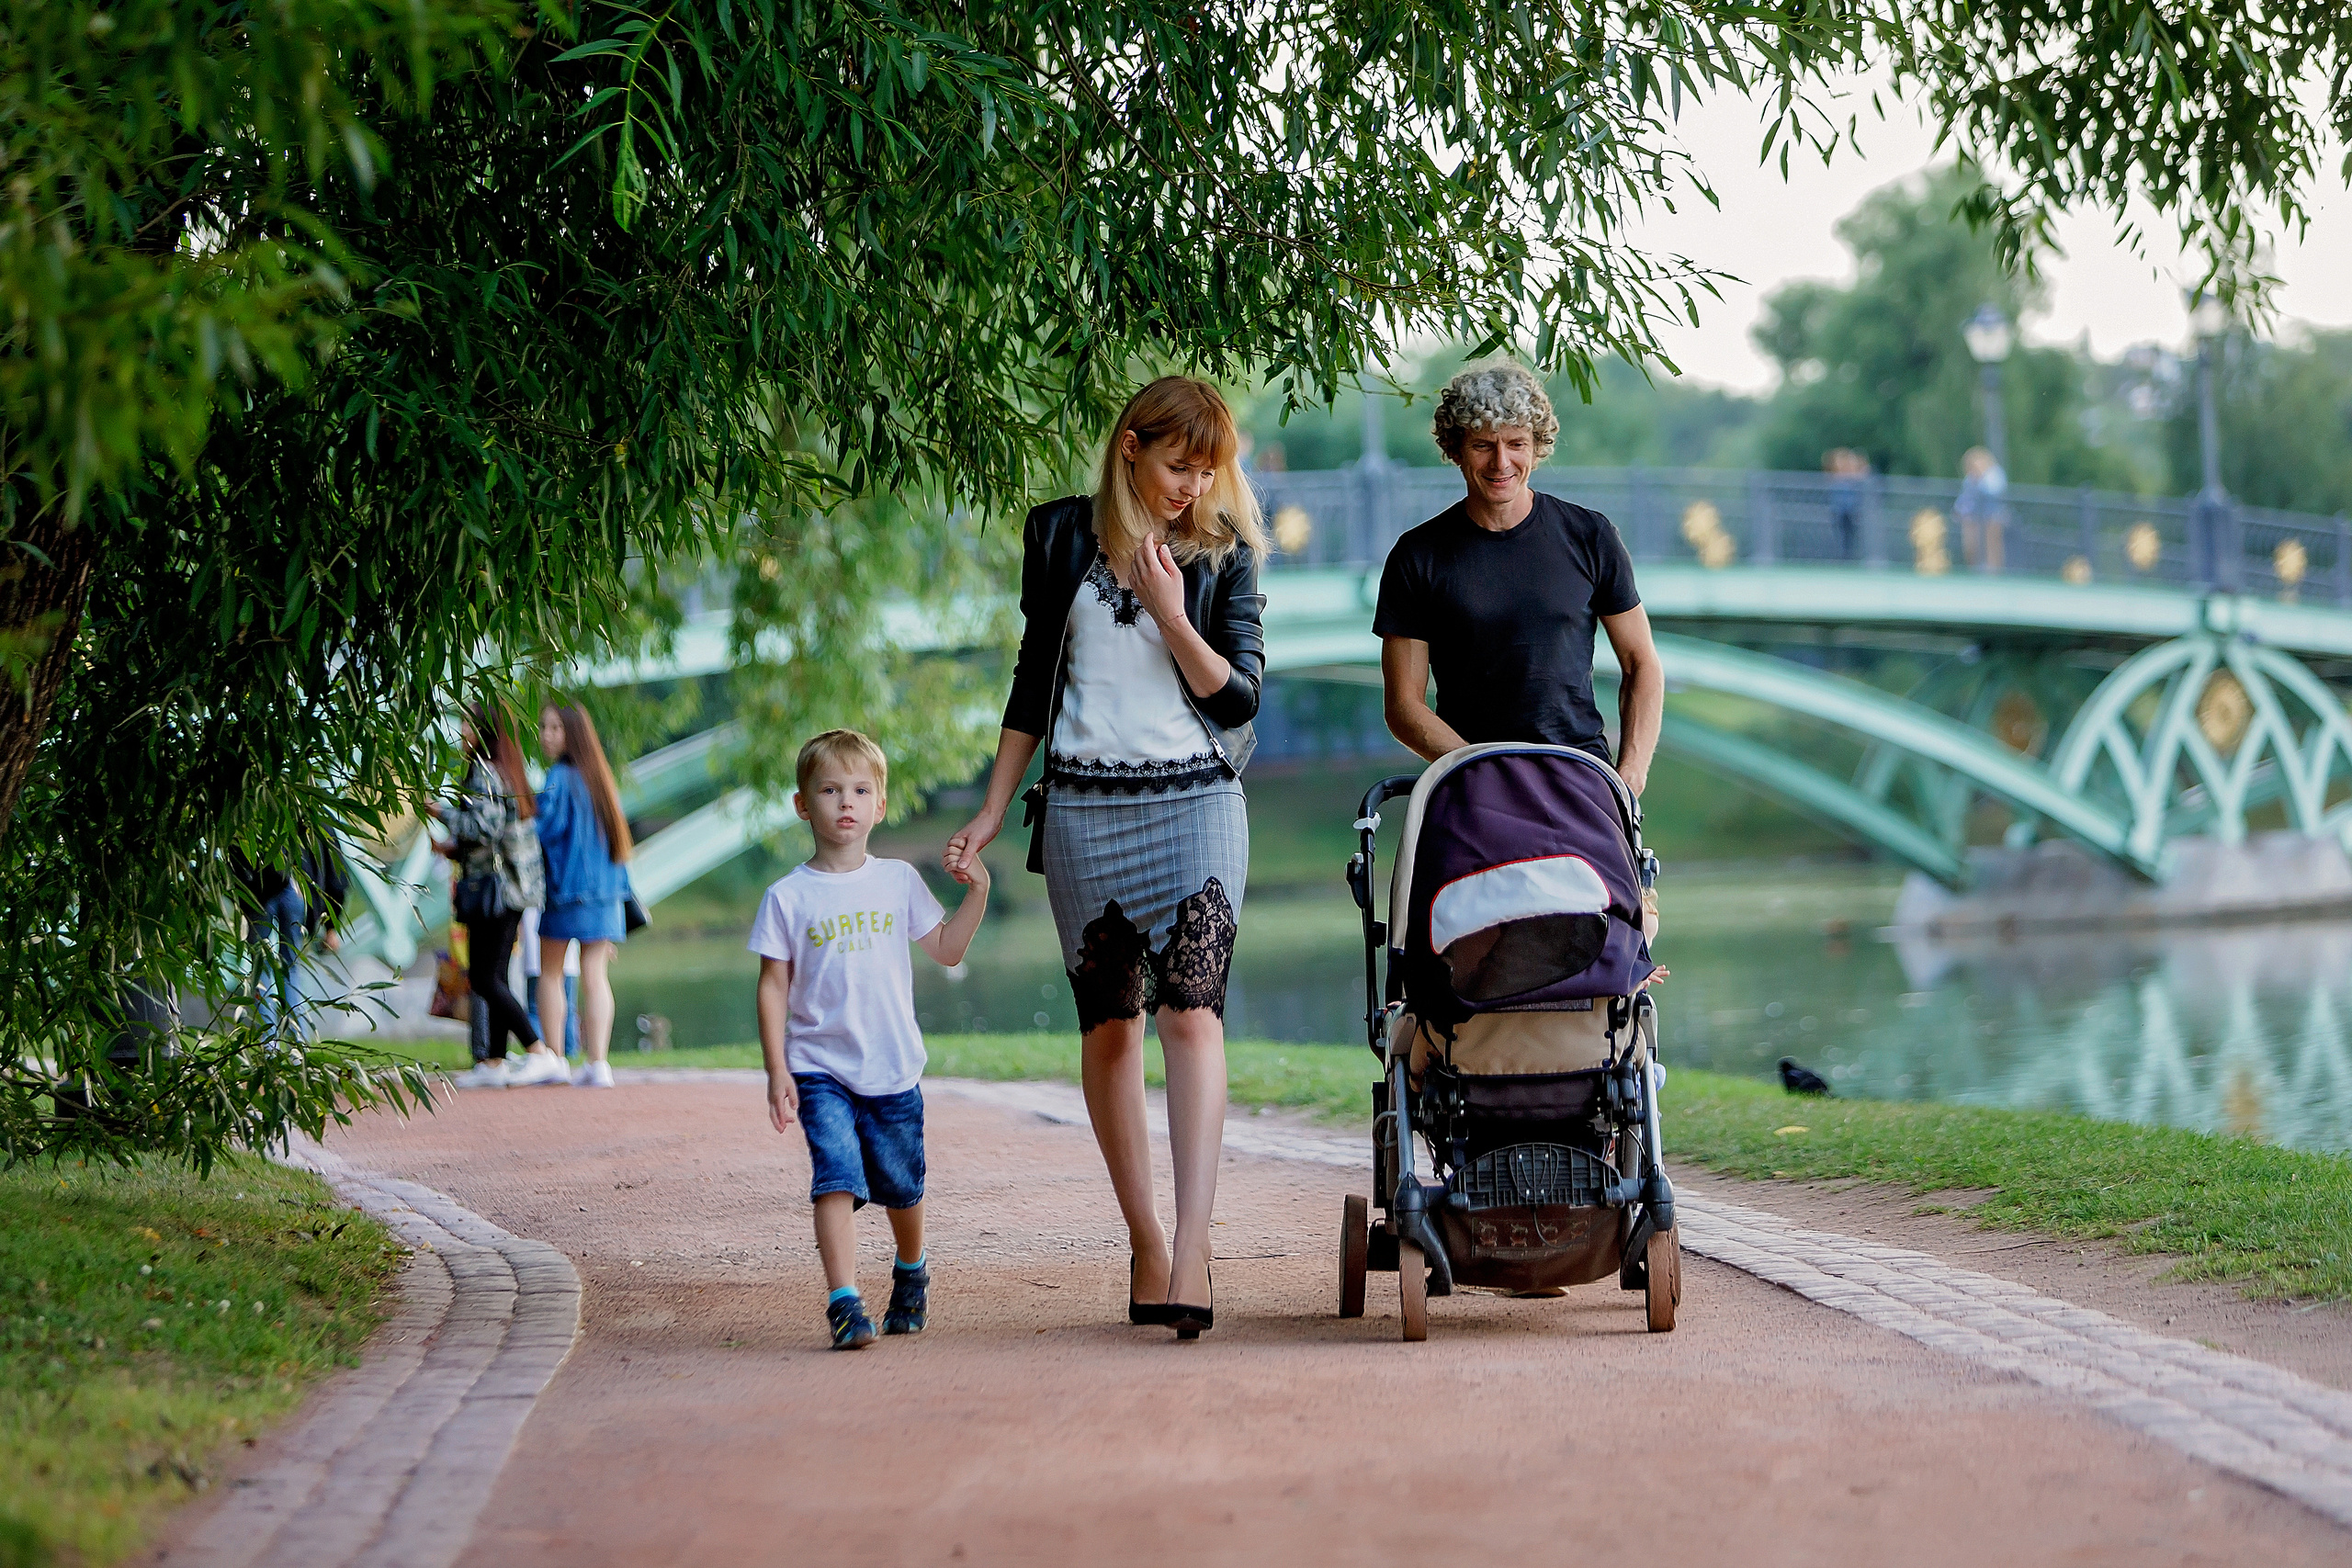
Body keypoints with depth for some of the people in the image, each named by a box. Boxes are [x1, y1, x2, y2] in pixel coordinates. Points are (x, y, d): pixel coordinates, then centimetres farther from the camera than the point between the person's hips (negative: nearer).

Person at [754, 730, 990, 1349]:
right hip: (820, 1070, -3)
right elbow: (773, 986, -1)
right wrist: (777, 1071, -7)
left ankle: (911, 1271, 41)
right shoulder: (788, 897, -3)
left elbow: (947, 950, 12)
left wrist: (976, 893, 0)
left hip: (893, 1070, 3)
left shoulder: (898, 882, 5)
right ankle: (844, 1303, -22)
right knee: (837, 1179, -19)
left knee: (901, 1187, 14)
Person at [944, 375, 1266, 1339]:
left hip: (1195, 801, -2)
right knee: (1109, 1023, 3)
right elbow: (1033, 680, 14)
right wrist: (992, 814, 12)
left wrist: (1172, 617, -15)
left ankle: (1191, 1250, -23)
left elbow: (1239, 698, -1)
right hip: (1084, 806, 2)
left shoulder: (1222, 553, 3)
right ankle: (1144, 1242, 13)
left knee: (1191, 1010, -15)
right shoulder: (1063, 536, 7)